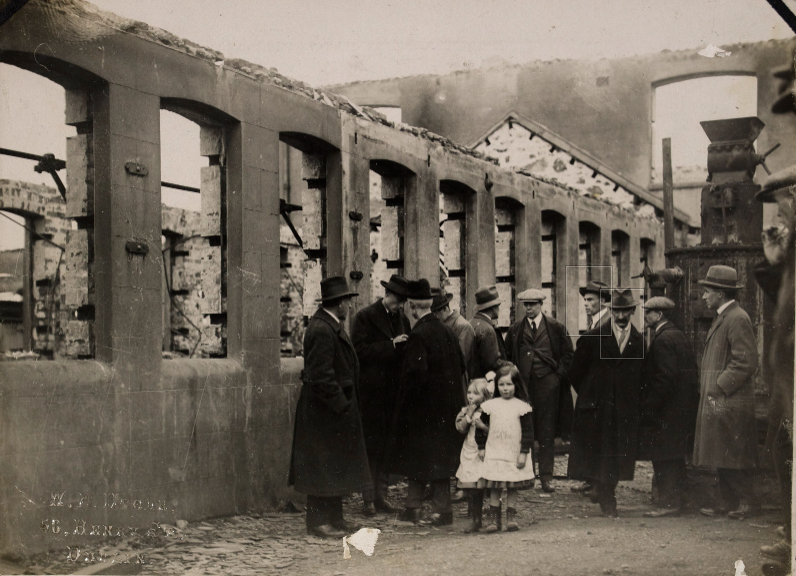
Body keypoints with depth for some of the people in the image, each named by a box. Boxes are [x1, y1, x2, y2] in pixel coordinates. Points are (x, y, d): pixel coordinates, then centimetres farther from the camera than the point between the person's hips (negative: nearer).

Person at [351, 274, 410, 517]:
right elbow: (361, 350, -13)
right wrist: (391, 345, -17)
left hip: (393, 391, 6)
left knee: (388, 445, 9)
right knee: (372, 445, -3)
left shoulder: (402, 319, 14)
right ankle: (368, 499, 3)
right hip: (372, 391, -6)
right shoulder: (365, 317, -4)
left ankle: (381, 495, 16)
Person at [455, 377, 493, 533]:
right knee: (473, 490, 8)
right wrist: (469, 415, -9)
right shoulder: (466, 411, 10)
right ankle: (476, 520, 19)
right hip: (470, 454, 5)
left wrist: (484, 426, -20)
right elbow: (460, 428, -1)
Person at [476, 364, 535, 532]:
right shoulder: (490, 405, 2)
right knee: (494, 488, 2)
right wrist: (481, 447, 9)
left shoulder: (521, 407, -4)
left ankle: (511, 518, 13)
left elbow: (528, 431, -4)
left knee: (512, 488, 5)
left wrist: (524, 453, -7)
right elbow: (481, 426, 11)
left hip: (514, 454, -1)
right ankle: (494, 519, 7)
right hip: (494, 454, 1)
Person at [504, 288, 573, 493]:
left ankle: (546, 476, 6)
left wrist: (559, 374, 0)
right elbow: (507, 356, 16)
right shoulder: (515, 330, 9)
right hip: (523, 384, 1)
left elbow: (568, 353, 9)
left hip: (547, 383, -1)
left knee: (547, 432, 1)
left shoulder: (555, 327, 4)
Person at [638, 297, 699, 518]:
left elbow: (665, 377, -22)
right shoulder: (678, 335, 14)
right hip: (682, 407, 10)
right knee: (674, 458, 15)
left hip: (666, 411, -10)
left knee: (664, 460, -5)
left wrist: (648, 407, -18)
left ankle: (668, 503, -3)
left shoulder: (663, 339, -16)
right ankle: (677, 500, 22)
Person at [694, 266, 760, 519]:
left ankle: (748, 502, 6)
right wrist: (710, 387, 12)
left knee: (732, 459, -4)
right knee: (721, 459, 12)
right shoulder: (721, 318, 17)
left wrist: (719, 387, -18)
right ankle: (728, 503, 18)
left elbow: (746, 362, -19)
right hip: (717, 401, 10)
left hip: (730, 404, -10)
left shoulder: (737, 319, -14)